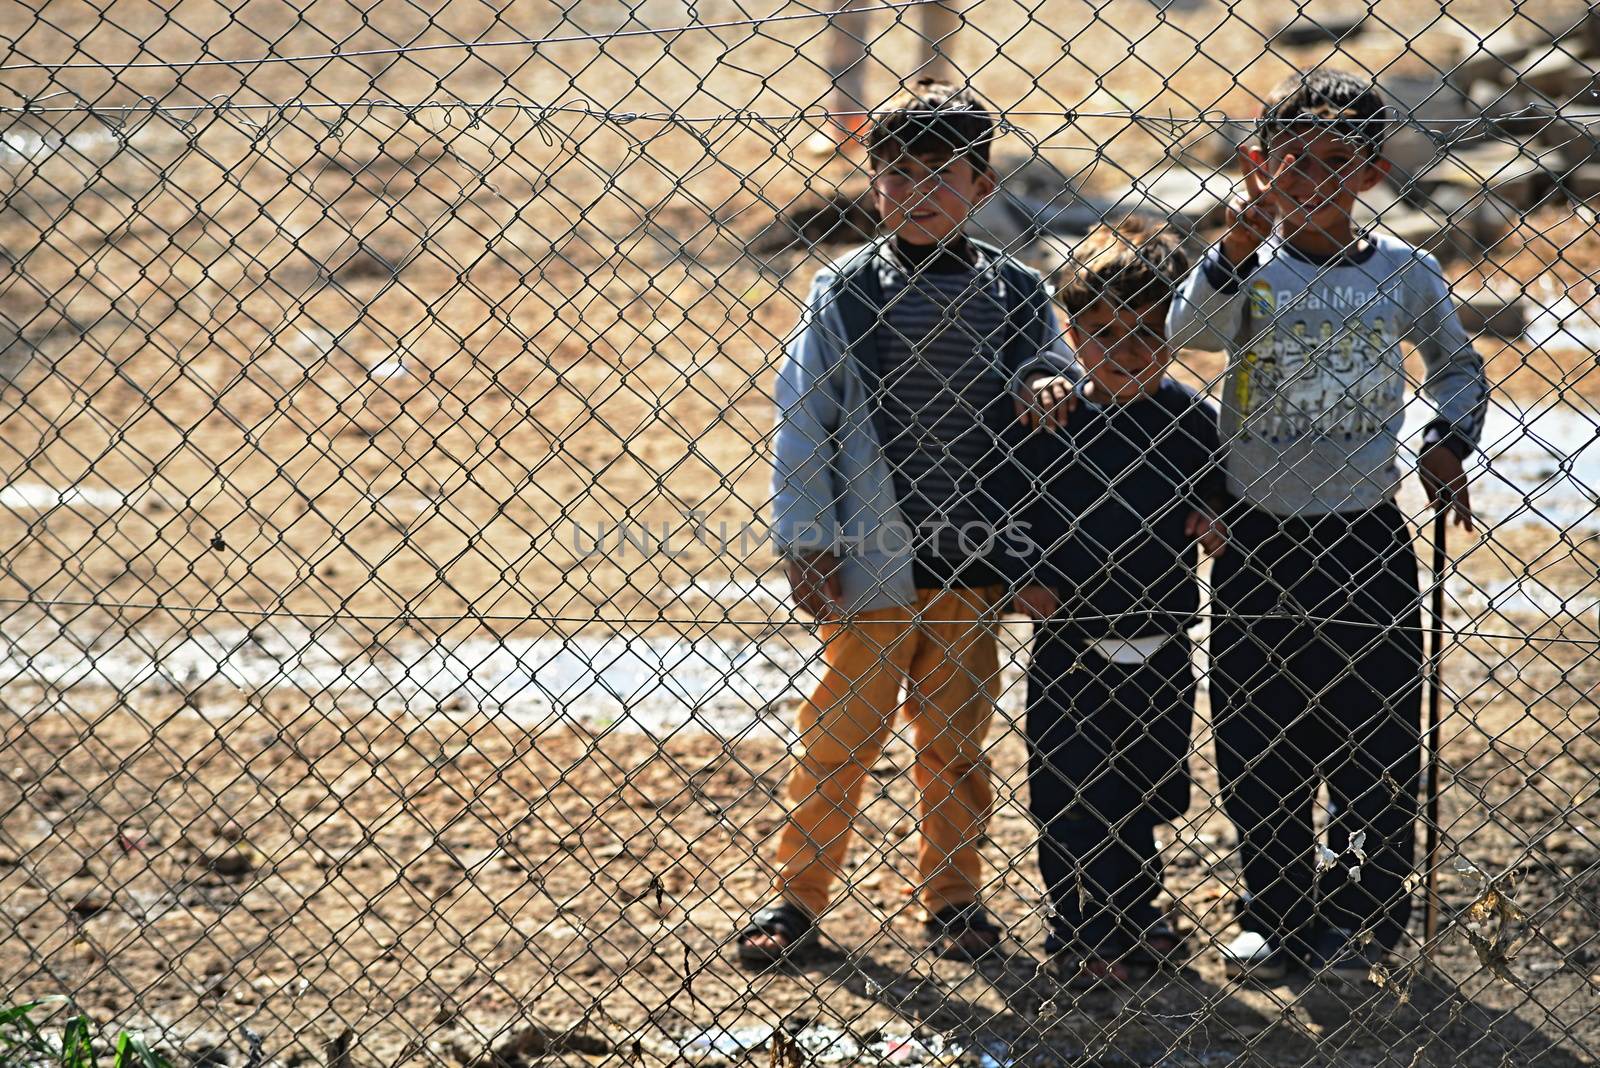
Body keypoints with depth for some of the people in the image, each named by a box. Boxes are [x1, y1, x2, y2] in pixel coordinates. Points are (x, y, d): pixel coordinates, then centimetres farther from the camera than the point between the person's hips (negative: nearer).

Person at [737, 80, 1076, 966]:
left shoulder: (1014, 294, 3)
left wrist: (1052, 390, -16)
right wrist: (806, 545, -5)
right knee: (838, 735, 4)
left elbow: (1058, 380, 10)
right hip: (870, 561, -2)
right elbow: (801, 421, 0)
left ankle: (952, 897, 25)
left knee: (955, 740, 13)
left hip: (974, 562, 2)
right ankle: (796, 895, 15)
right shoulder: (844, 294, -2)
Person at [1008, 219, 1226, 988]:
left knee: (1140, 799, 15)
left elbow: (1223, 495, 10)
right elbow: (1008, 511, -2)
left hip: (1158, 648, 2)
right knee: (1067, 802, 4)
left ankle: (1131, 926, 35)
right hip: (1068, 647, -2)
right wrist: (1023, 580, -16)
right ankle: (1076, 934, 21)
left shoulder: (1193, 421, -3)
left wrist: (1216, 524, -12)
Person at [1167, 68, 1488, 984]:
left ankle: (1366, 915, 21)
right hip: (1258, 542, 0)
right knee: (1260, 746, 7)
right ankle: (1277, 916, 21)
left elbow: (1459, 367, 18)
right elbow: (1191, 330, -27)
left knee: (1375, 741, 4)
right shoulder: (1251, 271, -5)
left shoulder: (1405, 274, 0)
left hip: (1365, 539, 0)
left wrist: (1449, 444, 1)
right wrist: (1238, 248, -42)